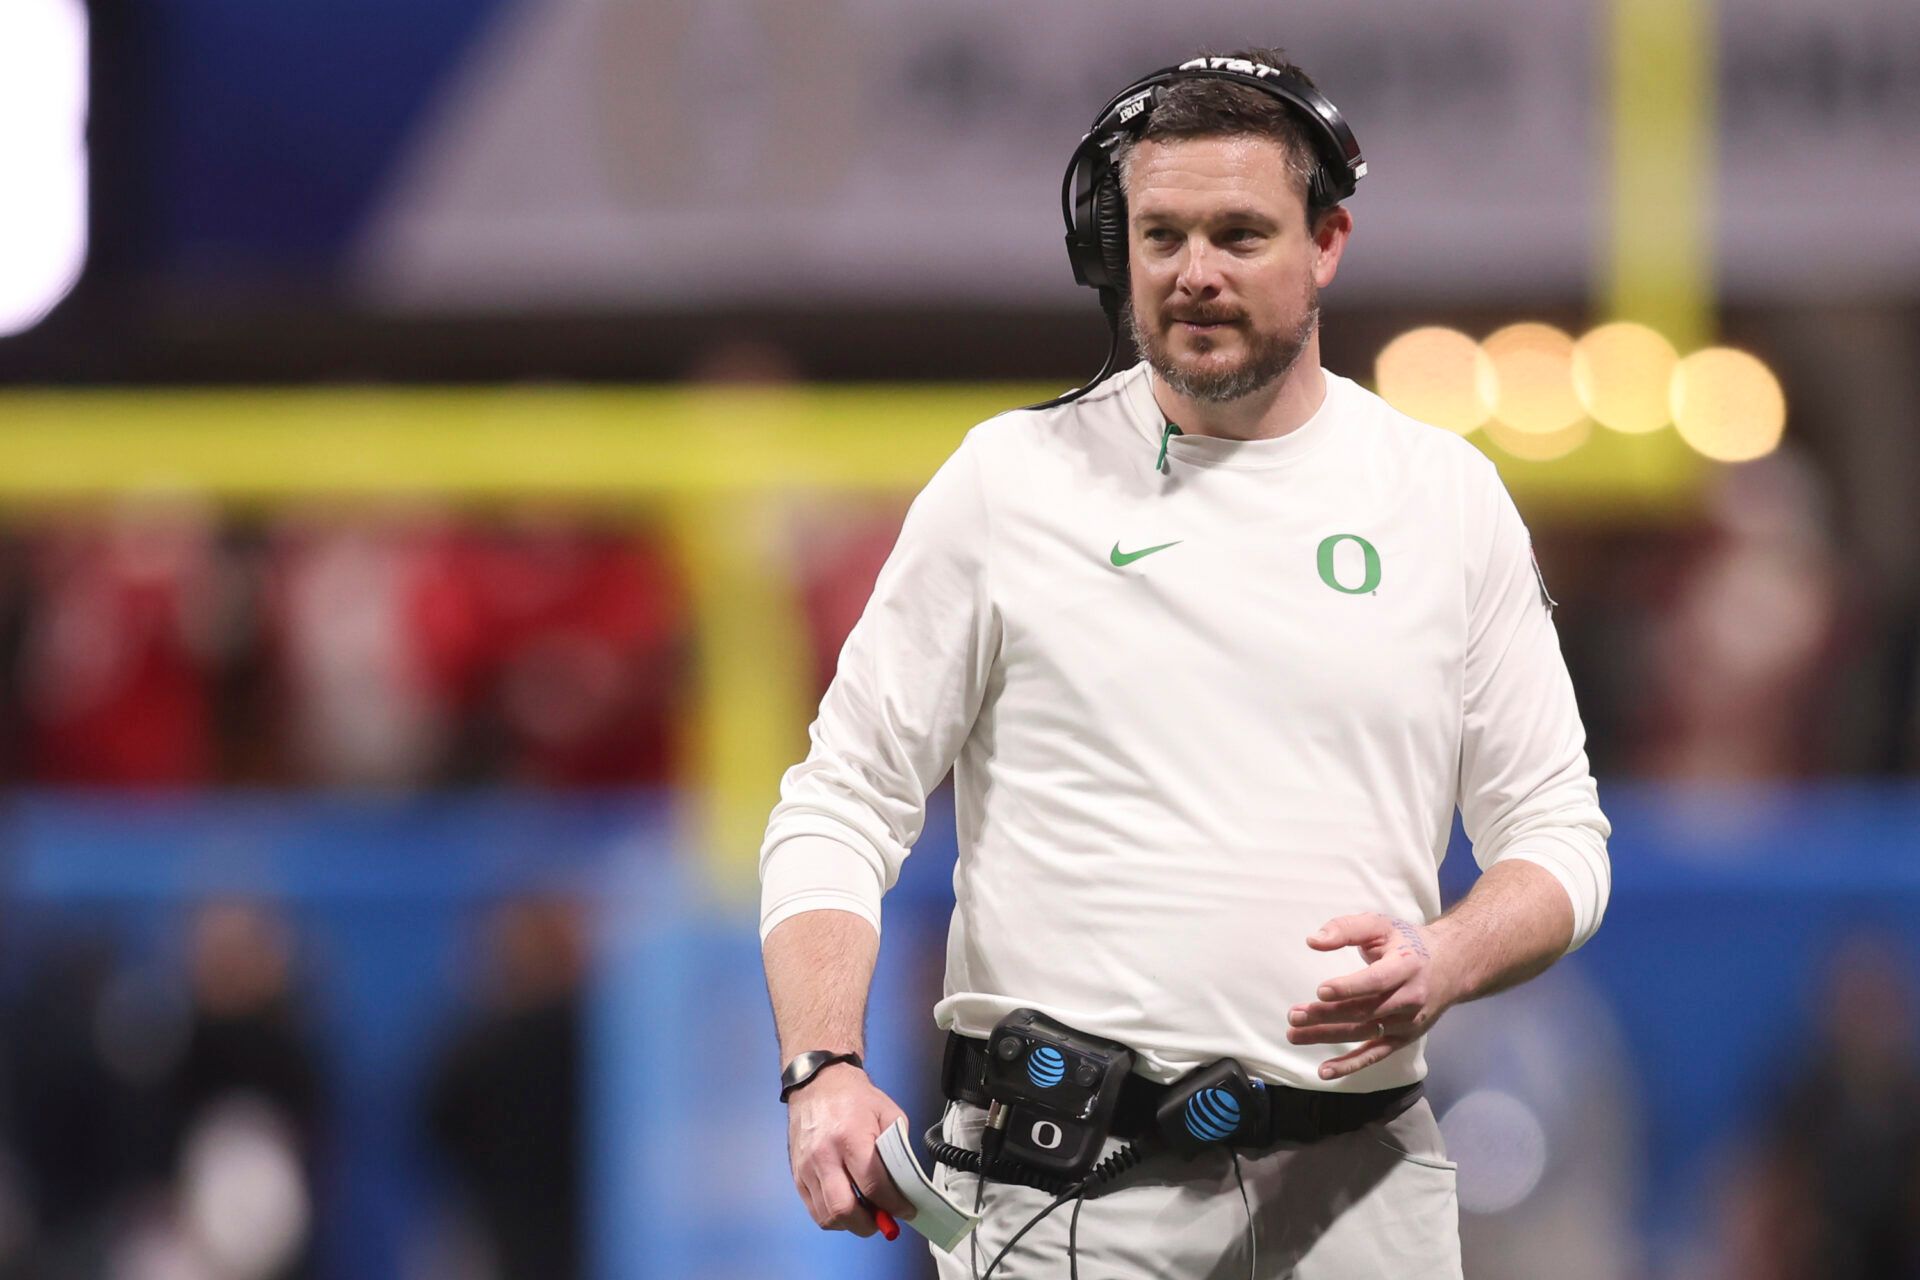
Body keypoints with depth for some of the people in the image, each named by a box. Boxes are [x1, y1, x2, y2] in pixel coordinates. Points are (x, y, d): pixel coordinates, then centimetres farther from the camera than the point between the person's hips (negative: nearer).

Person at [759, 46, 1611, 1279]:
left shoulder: (1447, 496, 9)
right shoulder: (1009, 482, 3)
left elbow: (1557, 836, 12)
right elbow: (841, 807, 3)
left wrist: (1442, 967, -10)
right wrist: (824, 1071, -13)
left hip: (1360, 1178, 2)